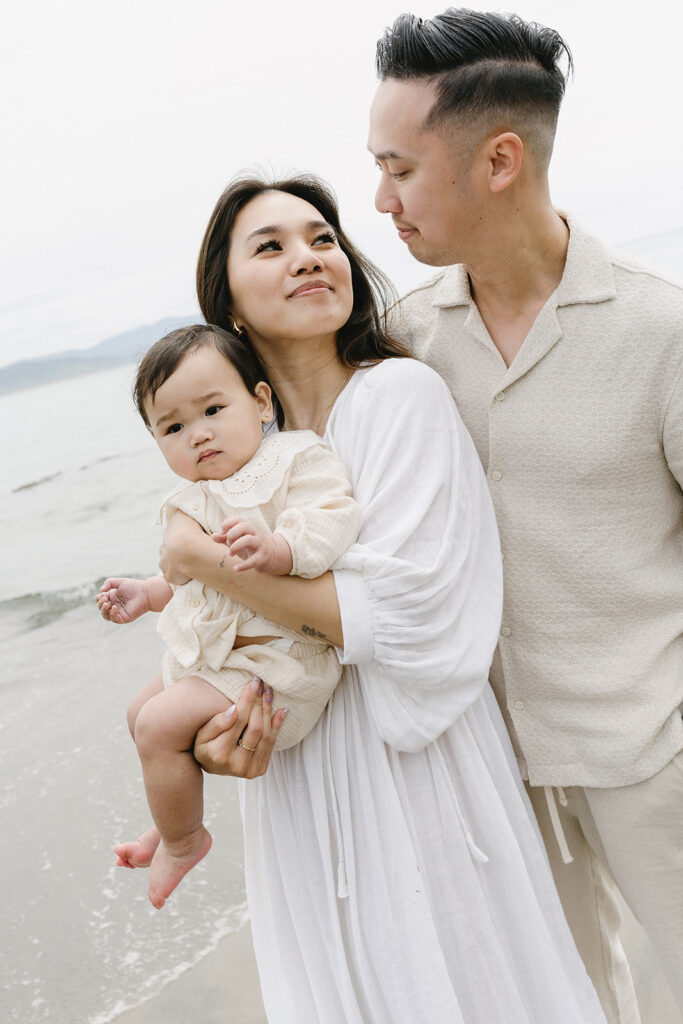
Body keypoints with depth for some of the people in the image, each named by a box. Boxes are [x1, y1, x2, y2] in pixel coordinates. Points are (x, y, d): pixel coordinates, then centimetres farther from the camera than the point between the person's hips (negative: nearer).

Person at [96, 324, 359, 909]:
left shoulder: (296, 459, -14)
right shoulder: (194, 501, 12)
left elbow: (330, 523, -30)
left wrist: (275, 547, -46)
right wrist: (147, 594, 13)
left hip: (275, 658, -9)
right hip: (207, 654, 10)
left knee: (162, 724, -16)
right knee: (143, 711, 22)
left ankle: (182, 840, 10)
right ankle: (176, 815, 43)